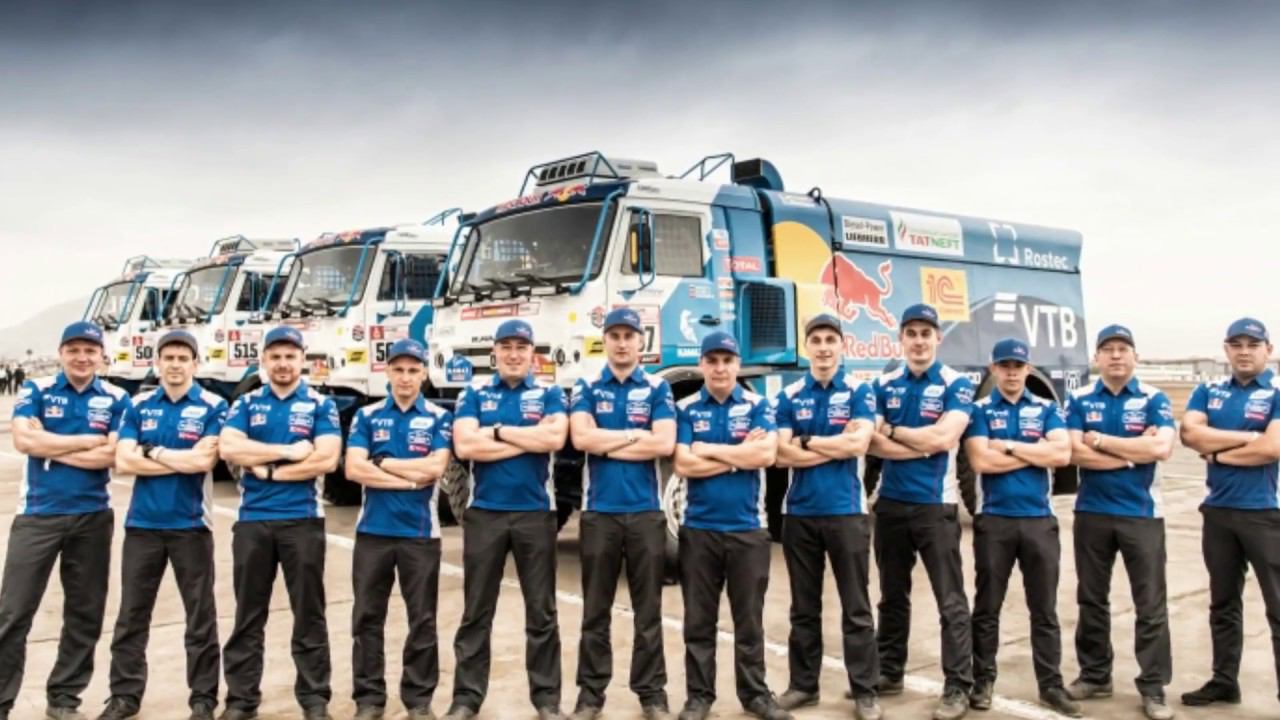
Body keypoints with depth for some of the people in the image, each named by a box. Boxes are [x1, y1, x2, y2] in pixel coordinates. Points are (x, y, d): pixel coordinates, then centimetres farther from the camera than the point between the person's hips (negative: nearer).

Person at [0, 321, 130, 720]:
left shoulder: (116, 399, 3)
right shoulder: (35, 390, 3)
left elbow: (115, 454, -9)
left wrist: (52, 448, -9)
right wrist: (89, 440, -10)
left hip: (93, 518, 1)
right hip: (37, 515, -1)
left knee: (85, 613, 9)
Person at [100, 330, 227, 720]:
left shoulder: (213, 407, -3)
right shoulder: (138, 406, 6)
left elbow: (204, 459, -16)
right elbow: (124, 461, -5)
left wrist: (152, 451, -7)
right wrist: (182, 461, -12)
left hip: (191, 524, -3)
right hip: (142, 523, 3)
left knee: (200, 617, 5)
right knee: (131, 614, 11)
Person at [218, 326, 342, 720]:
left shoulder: (320, 405, 3)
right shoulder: (245, 404, 10)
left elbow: (326, 459, -10)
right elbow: (228, 448, -7)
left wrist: (269, 469, -10)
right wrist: (289, 452, -12)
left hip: (303, 519, -2)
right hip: (252, 519, 2)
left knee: (309, 613, 5)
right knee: (248, 613, 9)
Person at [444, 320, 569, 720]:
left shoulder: (549, 394, 5)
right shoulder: (475, 394, 7)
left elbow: (555, 438, -14)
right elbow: (464, 446, -10)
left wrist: (497, 431, -9)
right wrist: (530, 439, -10)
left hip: (535, 512, 0)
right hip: (484, 512, 1)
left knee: (541, 611, 7)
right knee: (476, 611, 8)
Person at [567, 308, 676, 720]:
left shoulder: (658, 389, 5)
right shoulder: (586, 389, 6)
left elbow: (665, 444, -10)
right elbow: (581, 438, -10)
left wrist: (605, 443, -8)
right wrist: (635, 435, -8)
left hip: (646, 511, 0)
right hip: (599, 511, 0)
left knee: (648, 609, 7)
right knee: (595, 609, 8)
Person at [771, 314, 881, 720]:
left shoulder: (859, 392, 1)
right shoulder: (789, 396, 6)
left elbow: (858, 444, -14)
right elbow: (782, 455, -5)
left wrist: (806, 441, -7)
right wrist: (836, 447, -10)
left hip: (846, 511, -2)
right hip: (799, 513, 2)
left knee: (856, 608, 3)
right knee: (804, 607, 11)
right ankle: (803, 685, 22)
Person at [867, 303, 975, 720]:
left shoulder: (956, 385, -4)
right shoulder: (884, 385, 7)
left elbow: (944, 438, -18)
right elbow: (873, 443, -5)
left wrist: (894, 431, -8)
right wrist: (924, 444, -14)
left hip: (935, 504, -4)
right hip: (890, 502, 4)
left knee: (951, 601, -1)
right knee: (892, 595, 15)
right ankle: (889, 673, 27)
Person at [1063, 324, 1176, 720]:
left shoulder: (1154, 399, 0)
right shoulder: (1080, 400, 3)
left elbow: (1162, 448, -17)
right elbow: (1075, 453, -9)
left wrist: (1101, 440, -12)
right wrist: (1134, 452, -12)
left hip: (1142, 514, -1)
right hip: (1091, 513, 2)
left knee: (1151, 605, 2)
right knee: (1092, 599, 11)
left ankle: (1153, 687, 11)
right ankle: (1094, 675, 24)